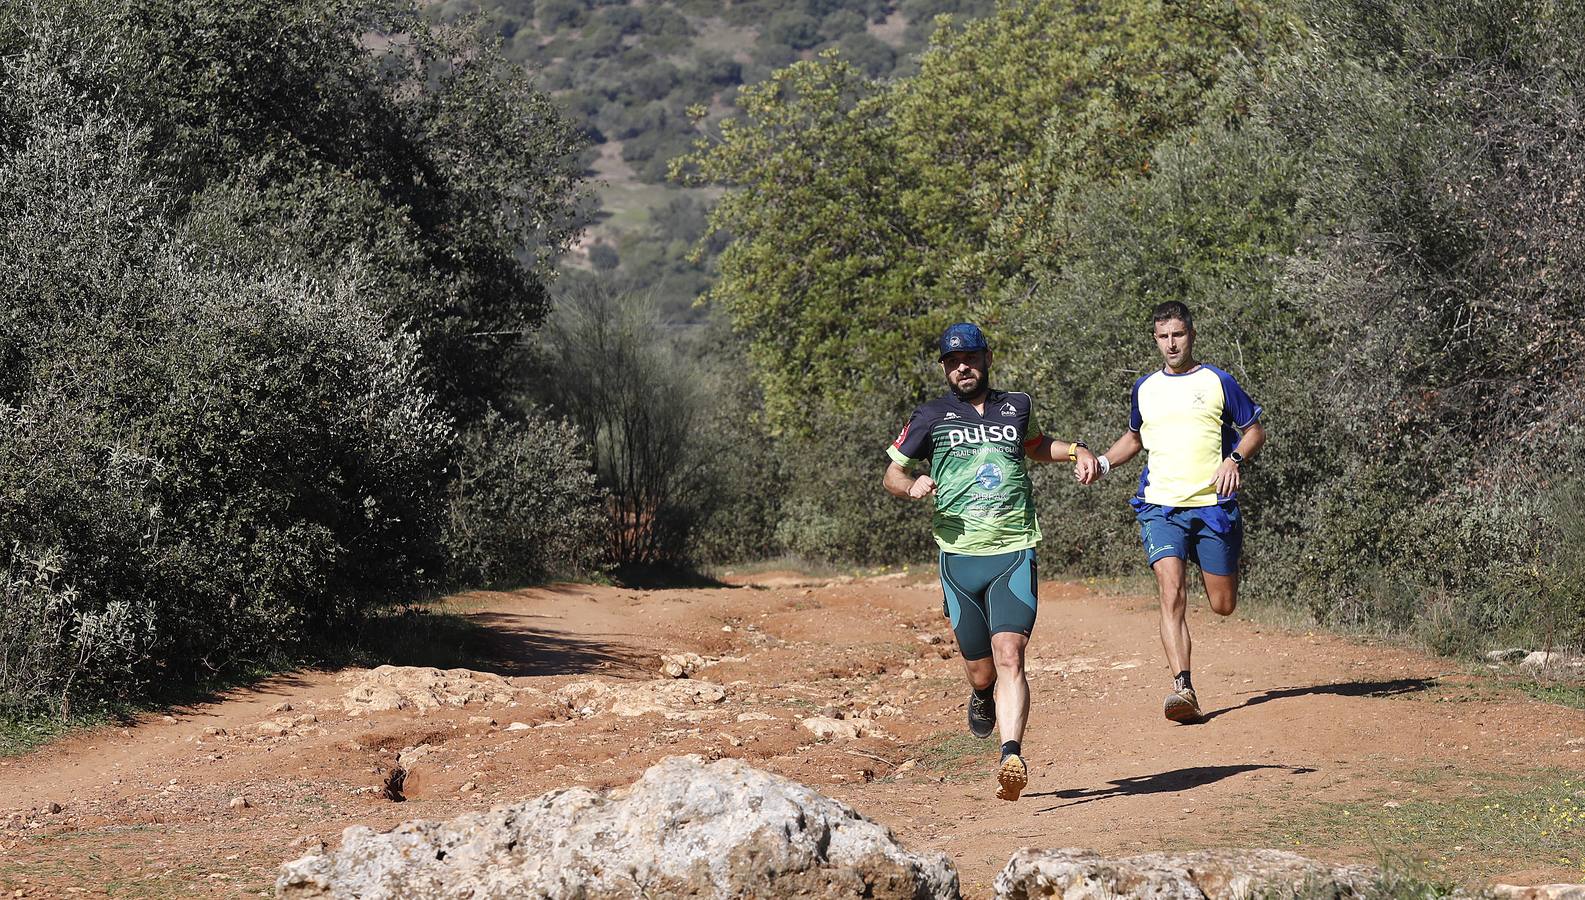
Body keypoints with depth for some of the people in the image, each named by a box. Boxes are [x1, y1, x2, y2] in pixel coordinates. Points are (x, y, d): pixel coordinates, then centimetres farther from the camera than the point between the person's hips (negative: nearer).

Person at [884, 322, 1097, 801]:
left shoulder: (1016, 406, 15)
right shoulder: (931, 417, 8)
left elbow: (1035, 445, 37)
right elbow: (891, 474, 14)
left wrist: (1076, 450, 17)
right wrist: (912, 486, -9)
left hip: (1015, 553, 0)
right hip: (959, 559, 0)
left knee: (1009, 656, -20)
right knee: (982, 672, 5)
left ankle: (1012, 758, -31)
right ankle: (982, 700, 42)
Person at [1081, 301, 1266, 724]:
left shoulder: (1218, 382, 3)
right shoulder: (1145, 389, 13)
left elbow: (1255, 430, 9)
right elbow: (1134, 437, 29)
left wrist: (1234, 459, -11)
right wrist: (1102, 462, 11)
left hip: (1213, 505, -1)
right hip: (1161, 509, 1)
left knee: (1223, 605, 6)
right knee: (1172, 594, -18)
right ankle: (1182, 689, -24)